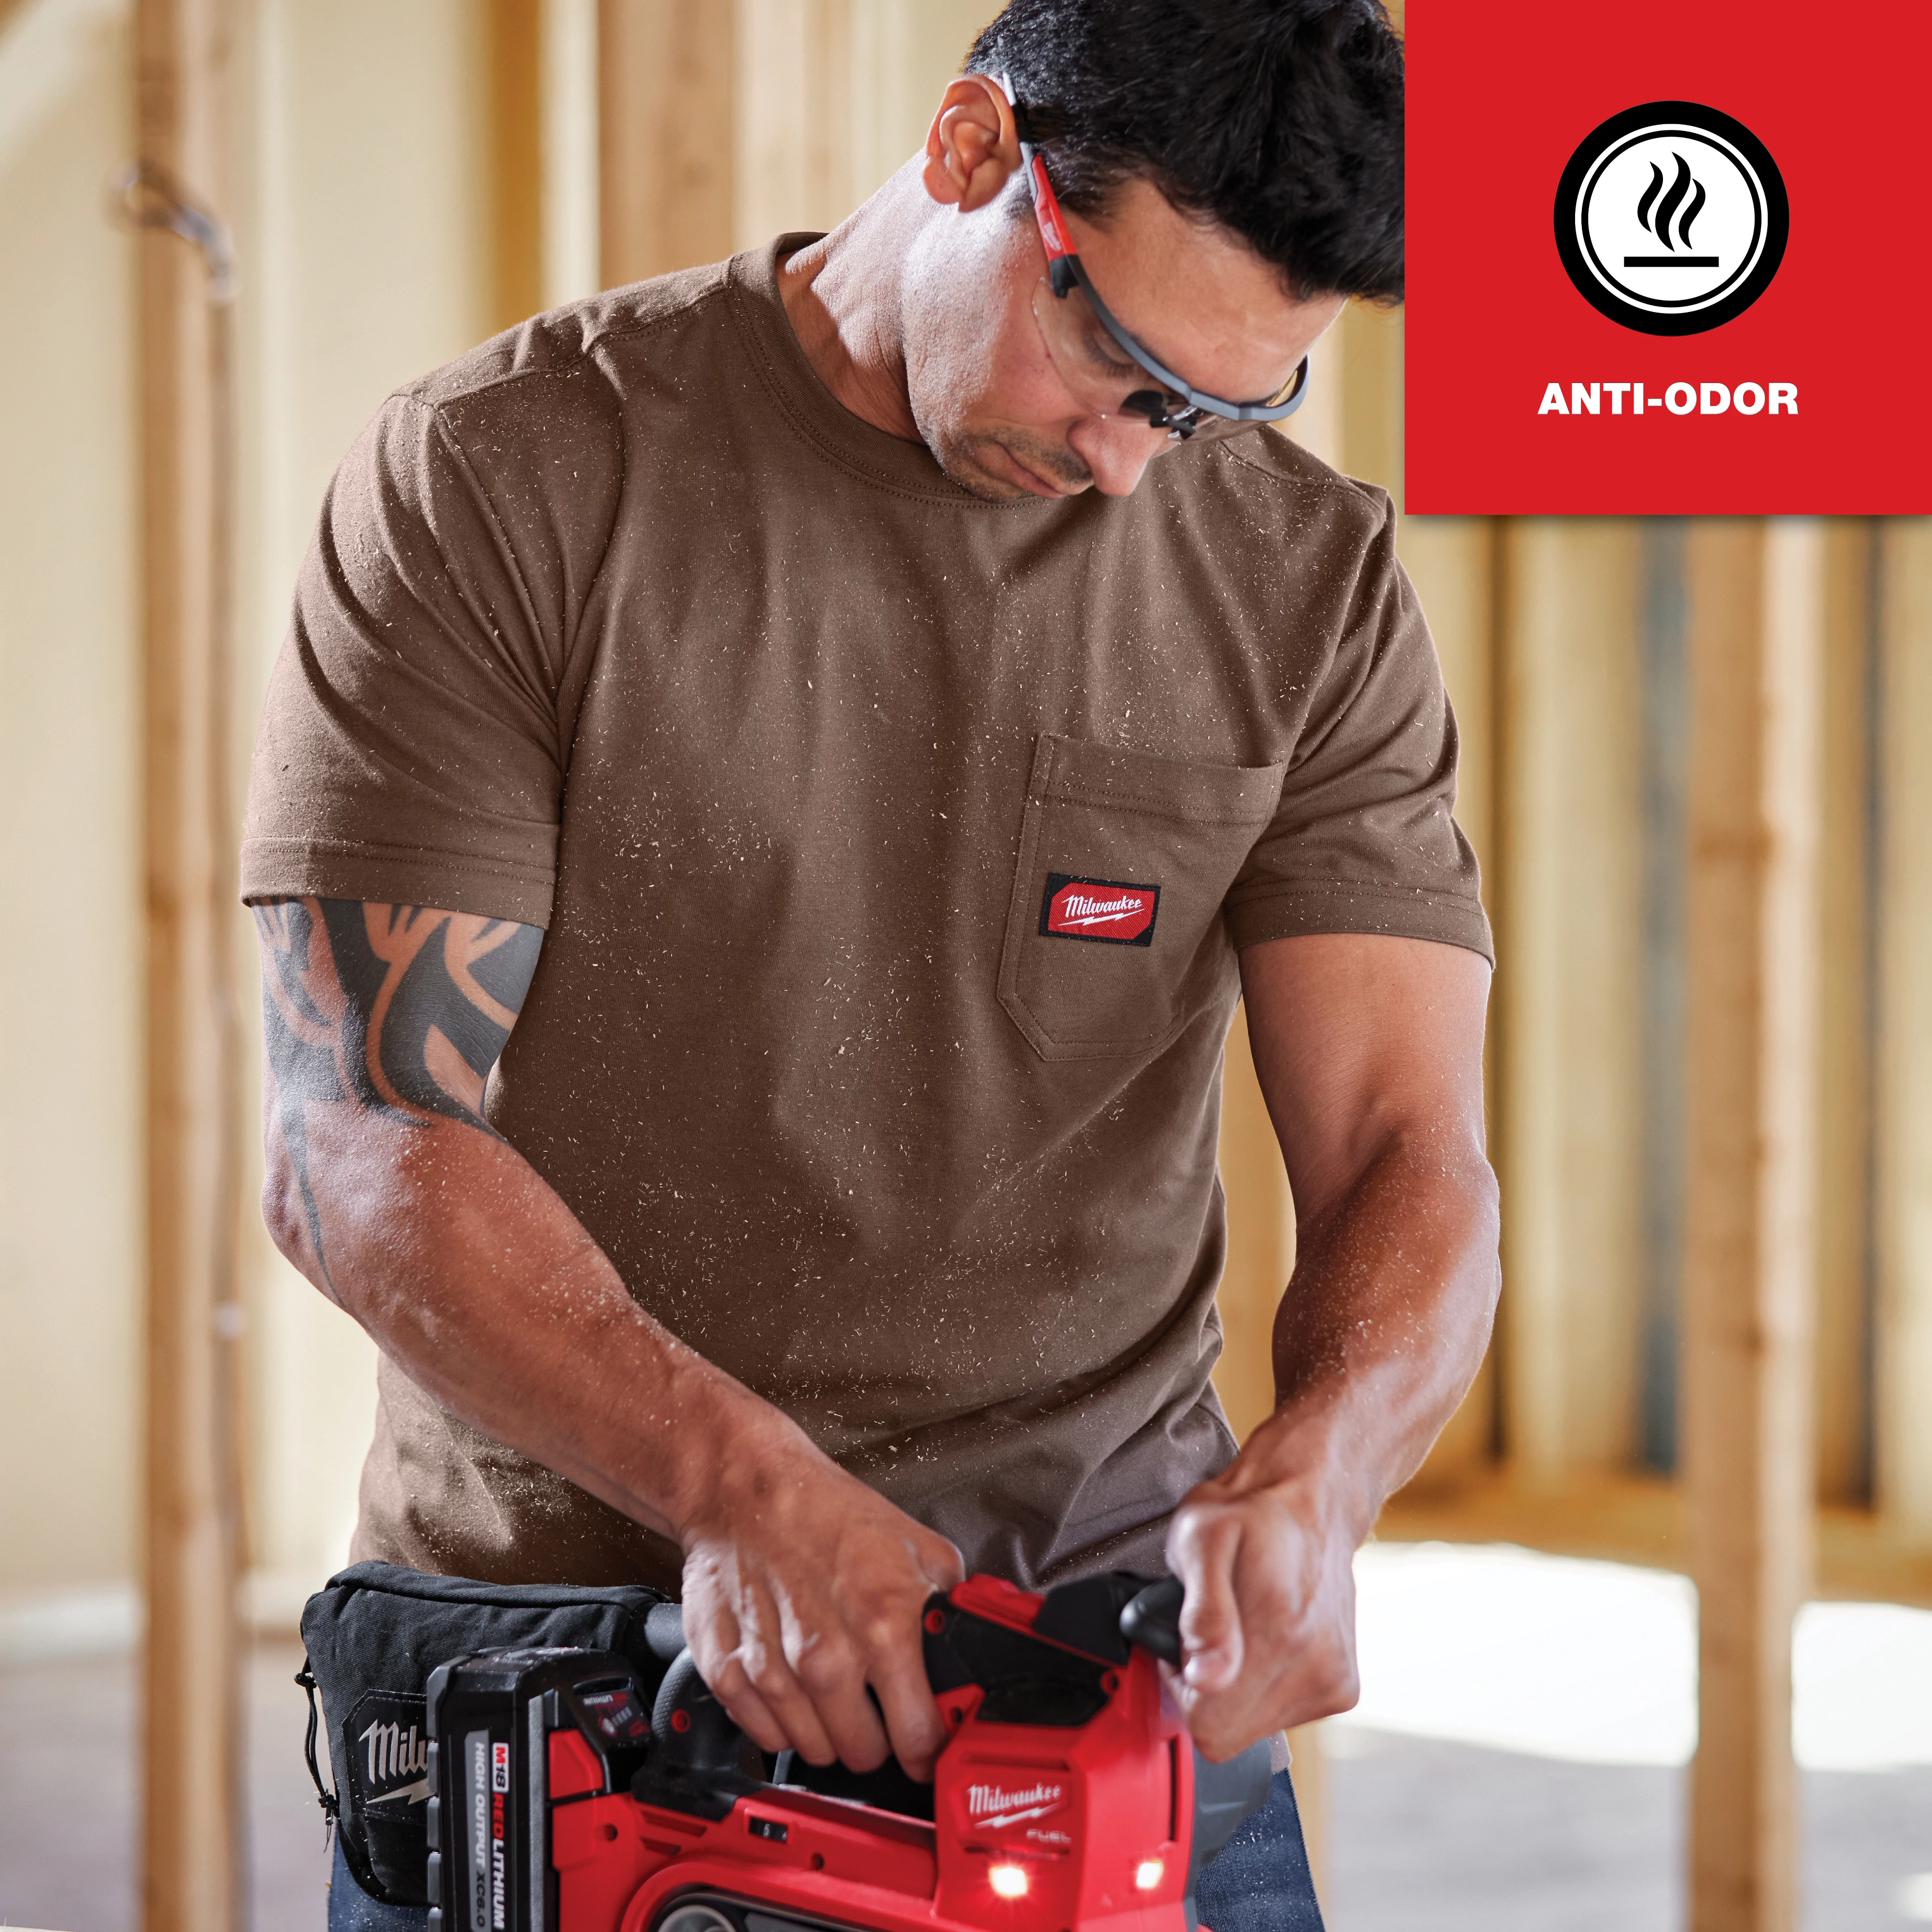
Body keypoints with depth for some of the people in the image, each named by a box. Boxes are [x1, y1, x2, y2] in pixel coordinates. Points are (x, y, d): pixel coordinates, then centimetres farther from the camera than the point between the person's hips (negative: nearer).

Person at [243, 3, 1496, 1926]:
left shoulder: (1311, 580, 2)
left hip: (1114, 1684, 2)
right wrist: (740, 1484, -27)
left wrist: (1307, 1480, -25)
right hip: (555, 1636, -2)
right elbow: (358, 1145, -13)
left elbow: (1404, 1156, -3)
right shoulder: (497, 482, -7)